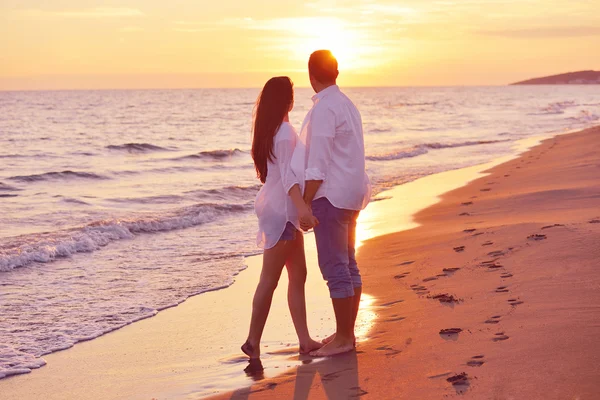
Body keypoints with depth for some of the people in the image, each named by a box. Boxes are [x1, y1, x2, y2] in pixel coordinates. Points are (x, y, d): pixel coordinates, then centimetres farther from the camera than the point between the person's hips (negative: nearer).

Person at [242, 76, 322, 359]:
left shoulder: (269, 129, 12)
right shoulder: (285, 131, -16)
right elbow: (287, 174, -26)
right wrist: (302, 207, -36)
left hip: (283, 211, 10)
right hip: (281, 211, -10)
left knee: (298, 275, 10)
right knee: (270, 280, -3)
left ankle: (305, 340, 11)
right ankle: (253, 342, 5)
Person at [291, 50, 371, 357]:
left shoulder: (323, 108, -16)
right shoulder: (347, 104, 13)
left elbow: (317, 164, -19)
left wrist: (305, 205, -15)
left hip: (330, 195, -10)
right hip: (350, 193, 10)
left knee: (335, 268, -4)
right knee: (348, 265, 14)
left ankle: (343, 337, 1)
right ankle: (347, 333, 22)